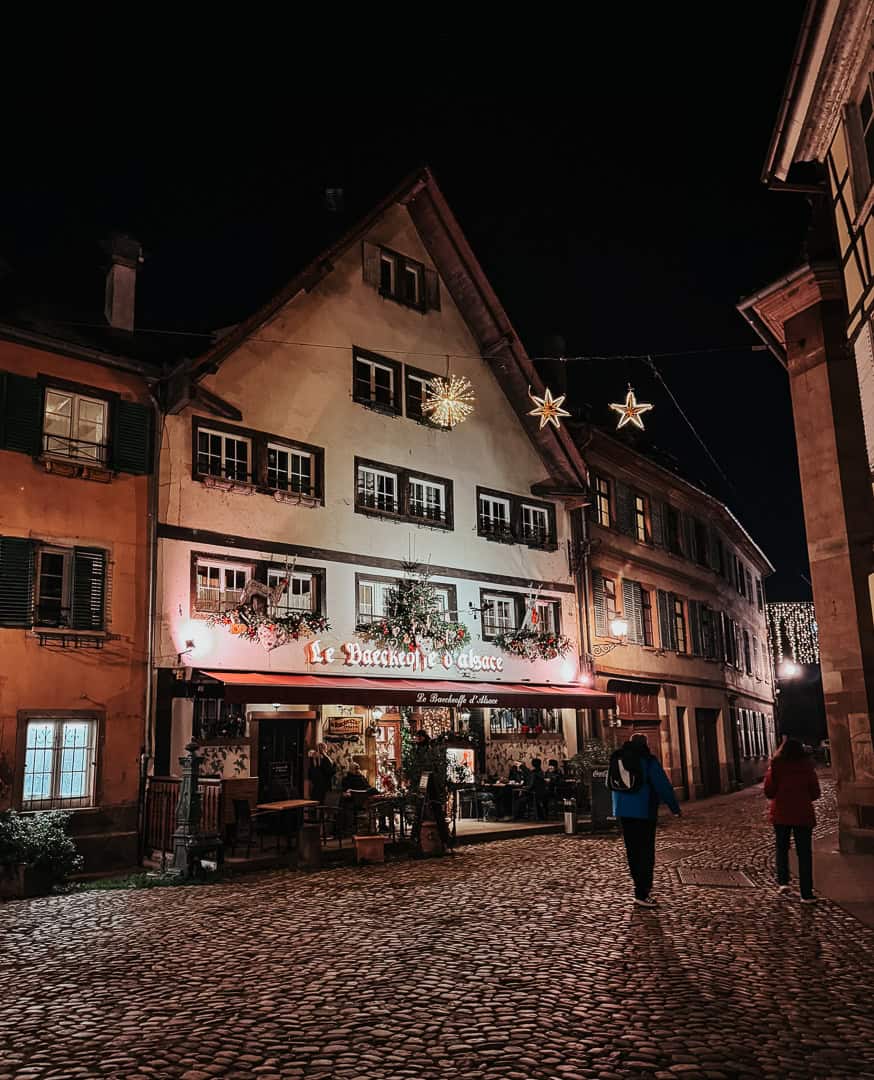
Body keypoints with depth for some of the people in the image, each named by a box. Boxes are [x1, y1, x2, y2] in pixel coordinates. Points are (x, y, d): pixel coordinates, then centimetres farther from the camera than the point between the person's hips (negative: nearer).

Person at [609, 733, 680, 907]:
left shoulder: (617, 759, 8)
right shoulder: (647, 760, -10)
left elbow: (611, 785, 17)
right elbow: (663, 785, -10)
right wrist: (674, 806, 1)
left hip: (623, 811, 6)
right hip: (644, 811, -6)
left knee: (632, 850, 14)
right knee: (646, 852, -4)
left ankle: (643, 886, 26)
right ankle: (641, 894, -9)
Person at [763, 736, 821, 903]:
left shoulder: (776, 767, -7)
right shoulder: (807, 767, -6)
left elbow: (768, 792, -7)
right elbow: (815, 793, -2)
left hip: (780, 814, 0)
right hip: (803, 815, 0)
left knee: (782, 848, 19)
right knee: (804, 853, 6)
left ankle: (783, 882, 4)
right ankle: (806, 894, 5)